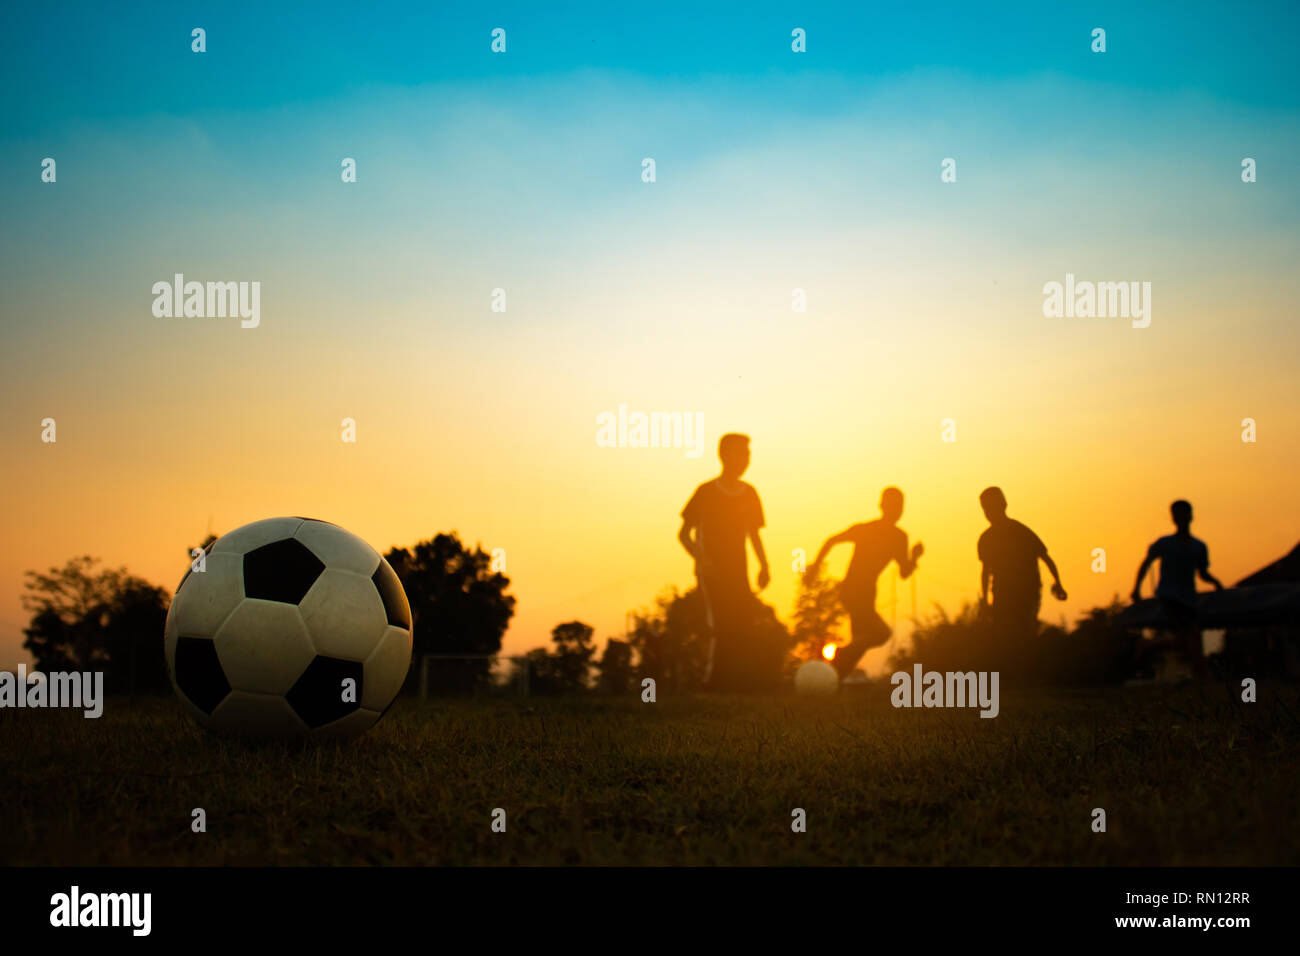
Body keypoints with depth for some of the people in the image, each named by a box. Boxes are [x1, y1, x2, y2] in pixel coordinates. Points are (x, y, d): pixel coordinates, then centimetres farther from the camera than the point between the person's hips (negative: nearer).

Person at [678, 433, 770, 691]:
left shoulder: (749, 493, 10)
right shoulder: (706, 492, -5)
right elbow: (684, 533, -2)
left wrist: (763, 565, 6)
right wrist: (701, 559, -17)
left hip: (738, 573, 5)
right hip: (711, 573, -5)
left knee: (744, 626, -3)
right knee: (721, 627, -16)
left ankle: (736, 684, 3)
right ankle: (713, 684, -10)